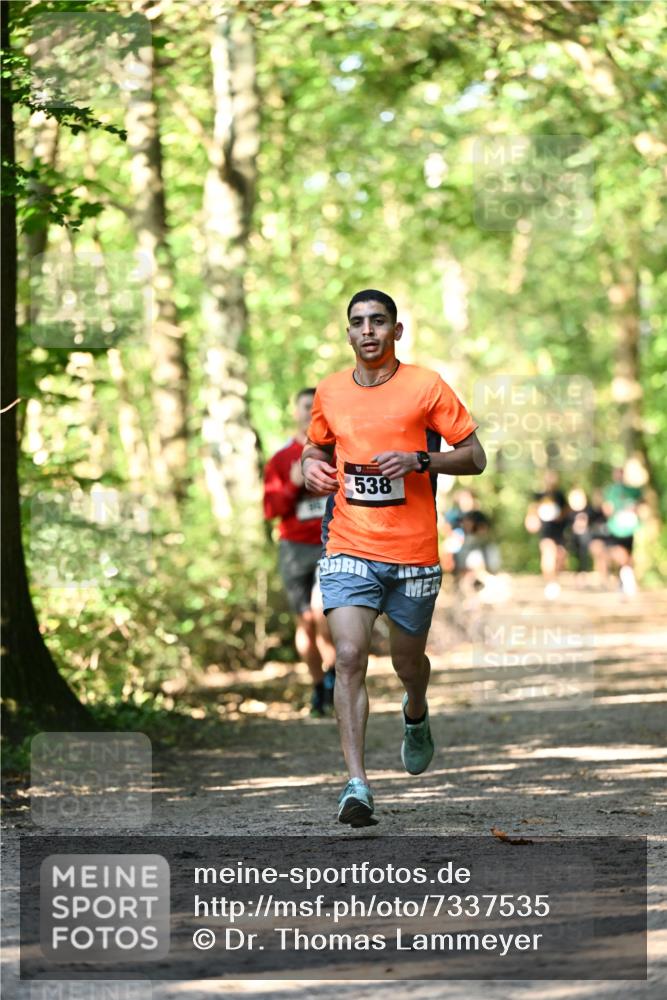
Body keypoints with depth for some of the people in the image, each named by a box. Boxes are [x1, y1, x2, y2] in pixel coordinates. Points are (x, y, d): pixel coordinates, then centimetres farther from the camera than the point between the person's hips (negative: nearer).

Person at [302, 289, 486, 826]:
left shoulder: (426, 387, -4)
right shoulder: (330, 392, 6)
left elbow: (474, 457, -2)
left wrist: (418, 460, -18)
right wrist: (313, 466, 1)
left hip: (414, 554, -1)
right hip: (350, 550, 1)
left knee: (408, 660, 13)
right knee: (349, 657, -15)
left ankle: (416, 715, 50)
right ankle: (357, 783, -17)